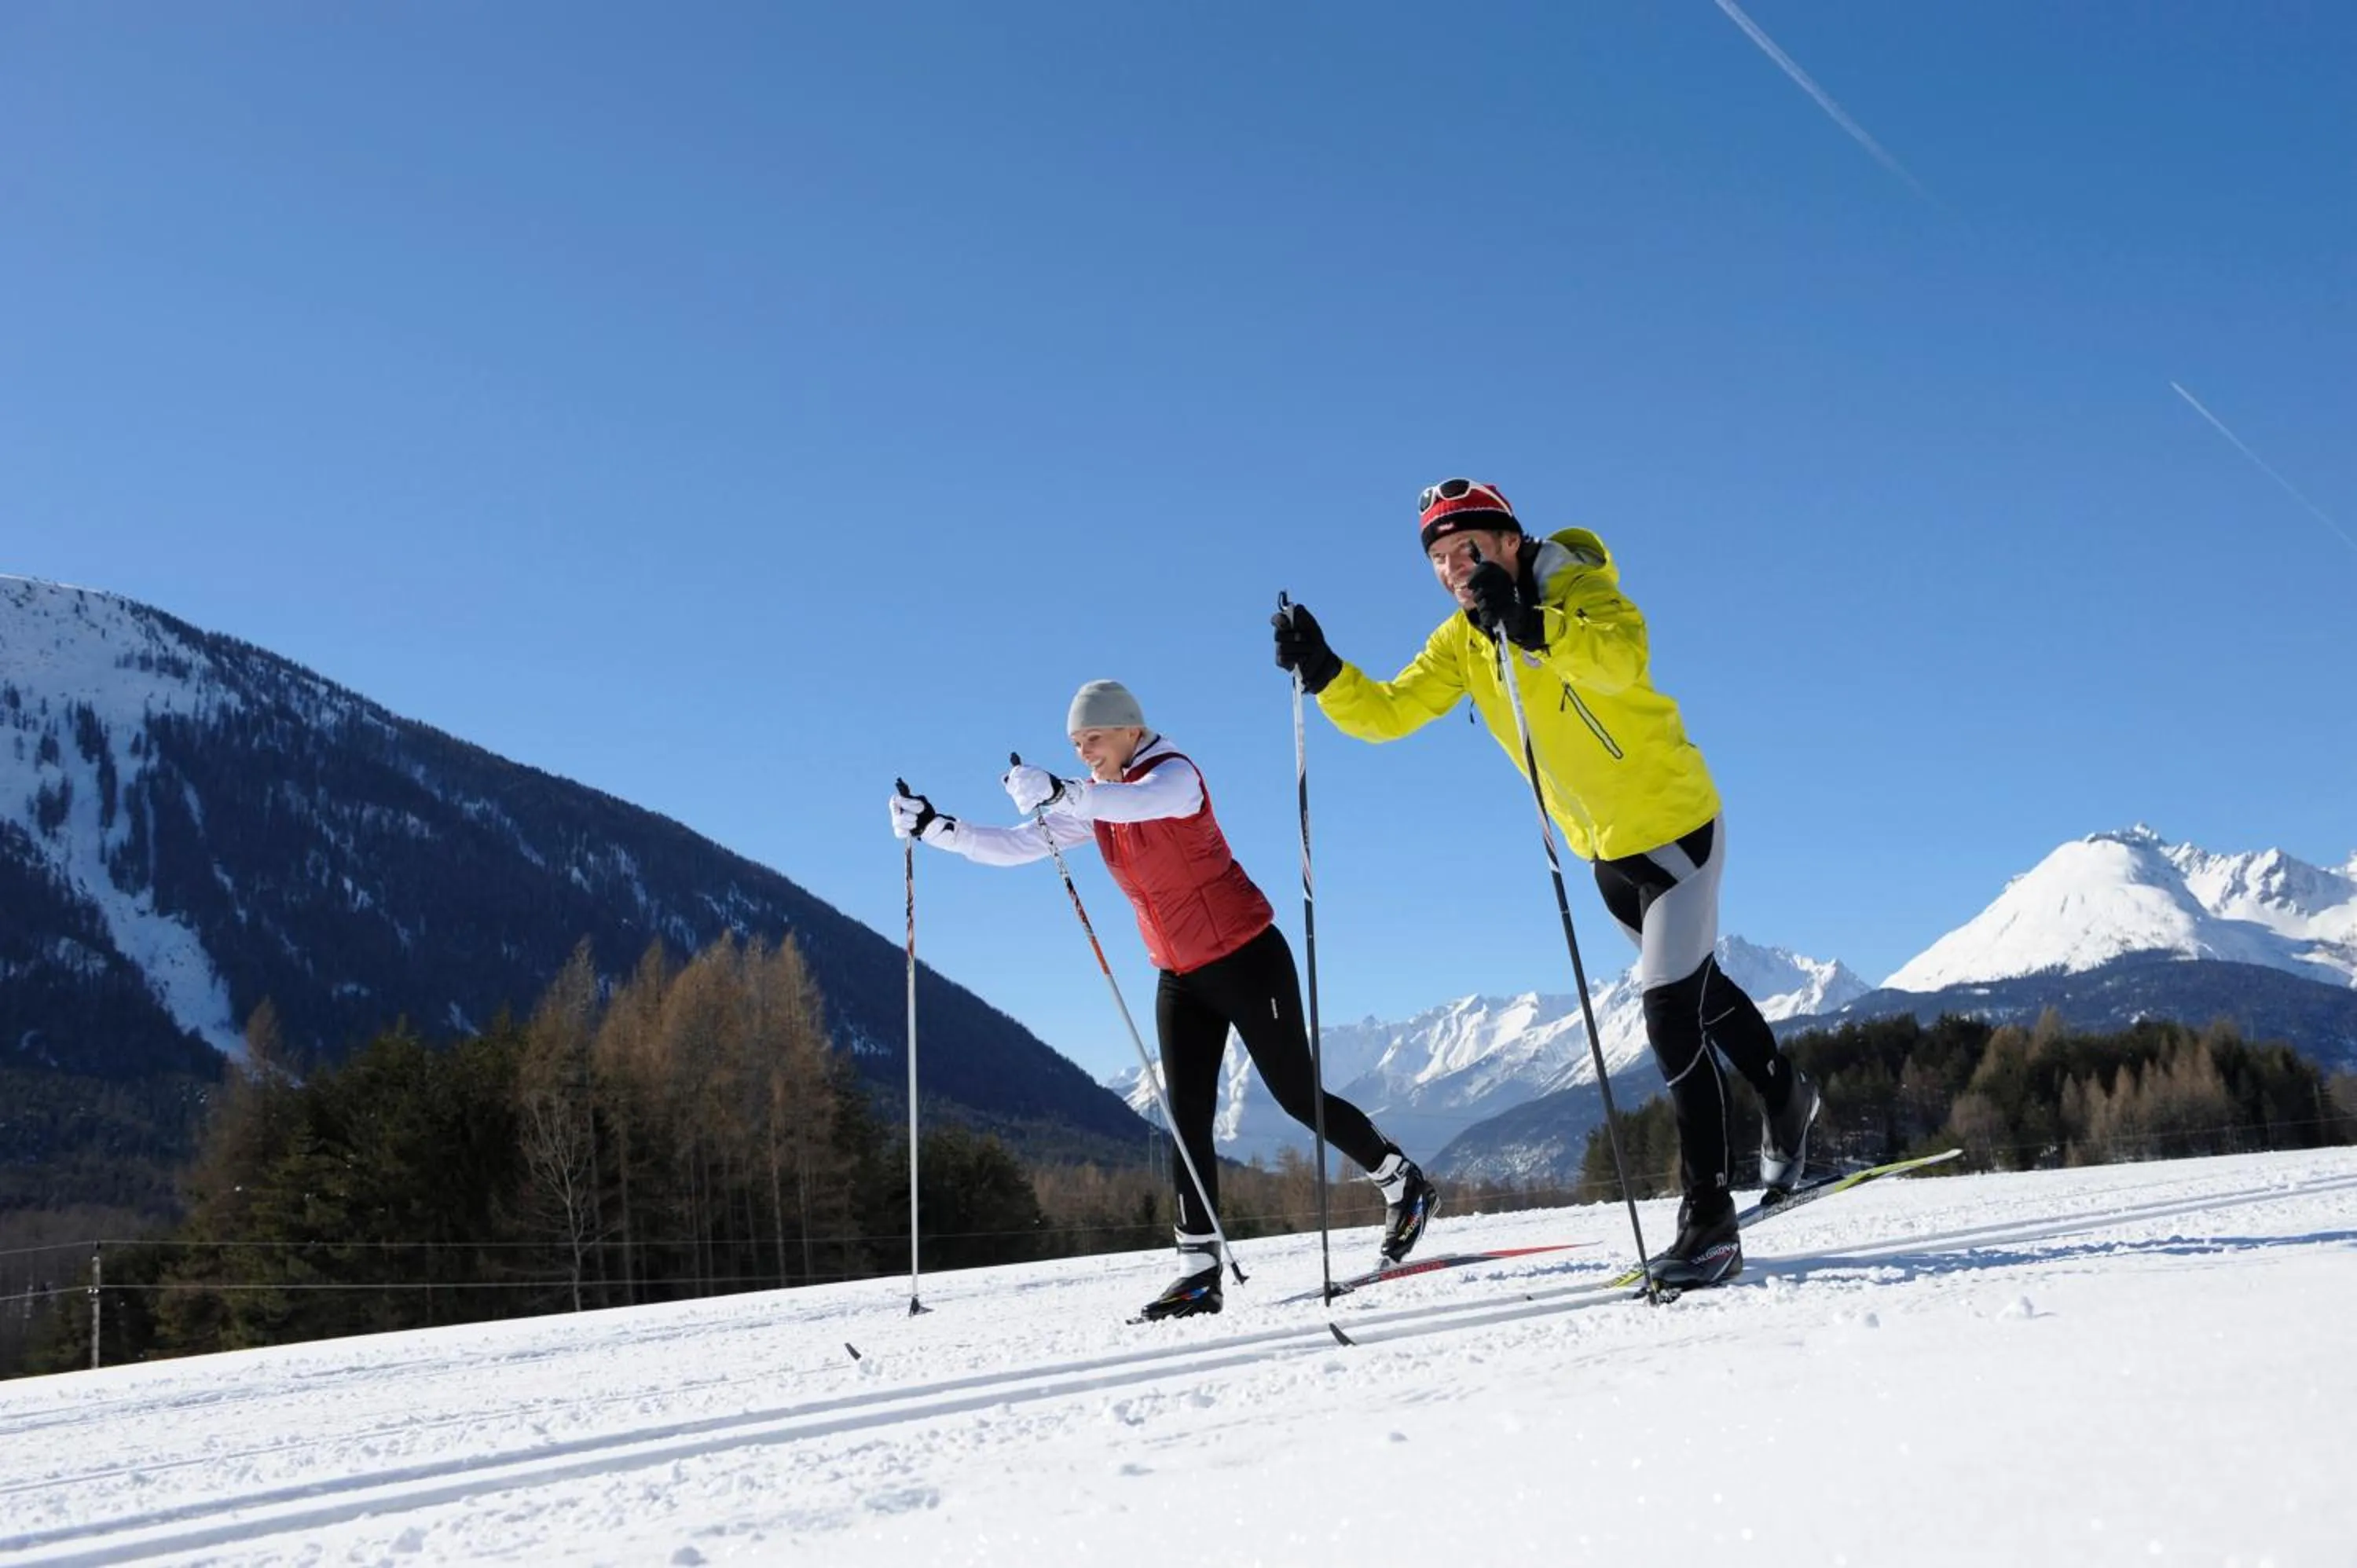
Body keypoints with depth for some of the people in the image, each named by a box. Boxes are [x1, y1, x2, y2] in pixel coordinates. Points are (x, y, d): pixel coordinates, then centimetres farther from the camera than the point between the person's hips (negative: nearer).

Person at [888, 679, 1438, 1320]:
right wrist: (934, 827, -8)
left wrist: (1060, 793, -57)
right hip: (1181, 977, 7)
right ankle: (1198, 1271, 1)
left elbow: (1141, 802, -41)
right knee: (1187, 1123, 0)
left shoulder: (1173, 773, -16)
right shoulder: (1094, 803, 6)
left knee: (1298, 1098, 0)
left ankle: (1406, 1184, 21)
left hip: (1246, 959, -7)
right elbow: (1015, 847, 3)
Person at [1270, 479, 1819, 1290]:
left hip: (1676, 827, -8)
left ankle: (1709, 1222, -9)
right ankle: (1785, 1096, 50)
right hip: (1606, 850, 8)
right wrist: (1323, 673, -23)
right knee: (1694, 986, 24)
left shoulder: (1580, 587, -21)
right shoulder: (1460, 642, -1)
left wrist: (1528, 623, -54)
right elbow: (1387, 712, -6)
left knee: (1672, 1013, -15)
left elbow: (1622, 659, -42)